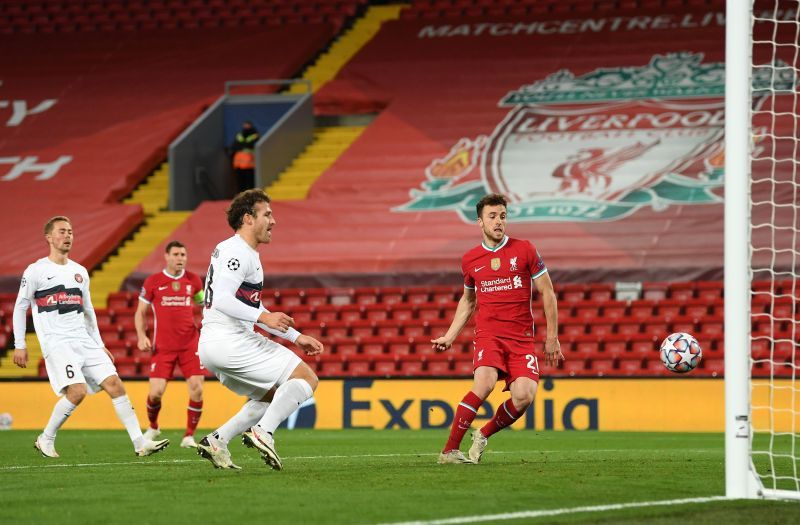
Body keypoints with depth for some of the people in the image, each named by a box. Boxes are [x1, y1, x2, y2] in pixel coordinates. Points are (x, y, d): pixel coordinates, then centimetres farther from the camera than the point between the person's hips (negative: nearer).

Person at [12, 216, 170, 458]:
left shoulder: (80, 272, 17)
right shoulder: (35, 271, -1)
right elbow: (20, 308, 3)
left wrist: (99, 345, 20)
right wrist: (19, 345, -2)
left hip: (84, 341, 6)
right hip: (56, 343, -6)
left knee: (114, 383, -6)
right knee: (77, 391, -22)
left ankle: (140, 443, -6)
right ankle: (45, 440, -3)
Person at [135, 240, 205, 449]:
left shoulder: (193, 280, 6)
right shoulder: (153, 282, 1)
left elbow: (202, 302, 24)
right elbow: (141, 312, 7)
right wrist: (142, 336, -7)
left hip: (190, 344, 2)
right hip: (162, 346, -2)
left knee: (196, 390, -11)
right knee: (156, 392, -9)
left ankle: (189, 436, 4)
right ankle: (153, 427, 22)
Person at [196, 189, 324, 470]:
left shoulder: (245, 253, 23)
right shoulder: (238, 252, -11)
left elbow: (252, 310, 29)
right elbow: (221, 299, -24)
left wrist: (296, 337, 25)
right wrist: (263, 317, -30)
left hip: (212, 345, 10)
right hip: (230, 340, -10)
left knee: (274, 395, 21)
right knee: (306, 378, -8)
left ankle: (216, 440, 10)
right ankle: (263, 432, -19)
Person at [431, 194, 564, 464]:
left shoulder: (524, 250, 2)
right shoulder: (470, 260, 9)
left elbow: (547, 293, 7)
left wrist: (552, 338, 4)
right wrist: (449, 337, 20)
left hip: (522, 338, 0)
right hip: (488, 335, 0)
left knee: (524, 396, -18)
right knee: (484, 383, -28)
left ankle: (483, 435, 9)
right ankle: (450, 450, -22)